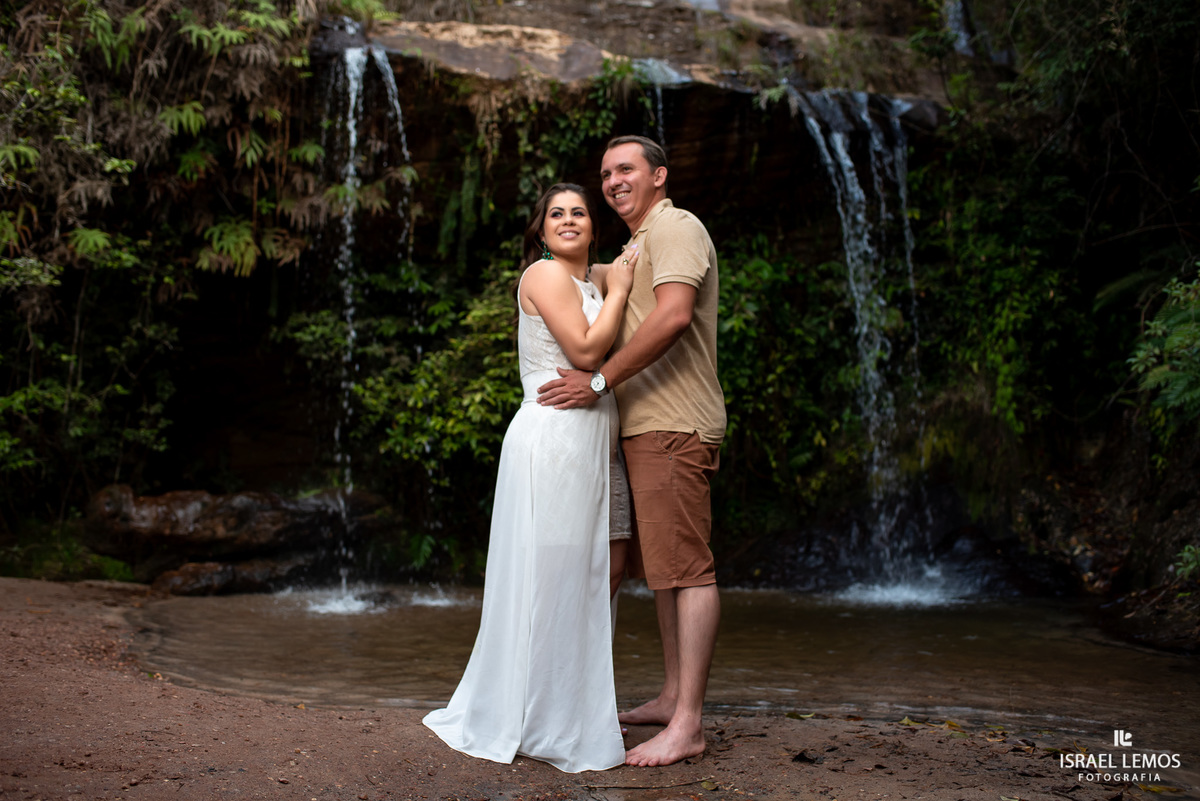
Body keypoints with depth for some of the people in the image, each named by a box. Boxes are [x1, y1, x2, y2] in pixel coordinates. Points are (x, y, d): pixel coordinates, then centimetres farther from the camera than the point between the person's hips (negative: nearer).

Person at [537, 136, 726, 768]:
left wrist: (600, 380, -19)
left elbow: (674, 315, -21)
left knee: (686, 565, -11)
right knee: (663, 565, 13)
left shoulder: (674, 226, -6)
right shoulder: (637, 246, 26)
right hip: (648, 426, 10)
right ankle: (672, 697, 21)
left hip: (674, 425, -10)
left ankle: (687, 725, -11)